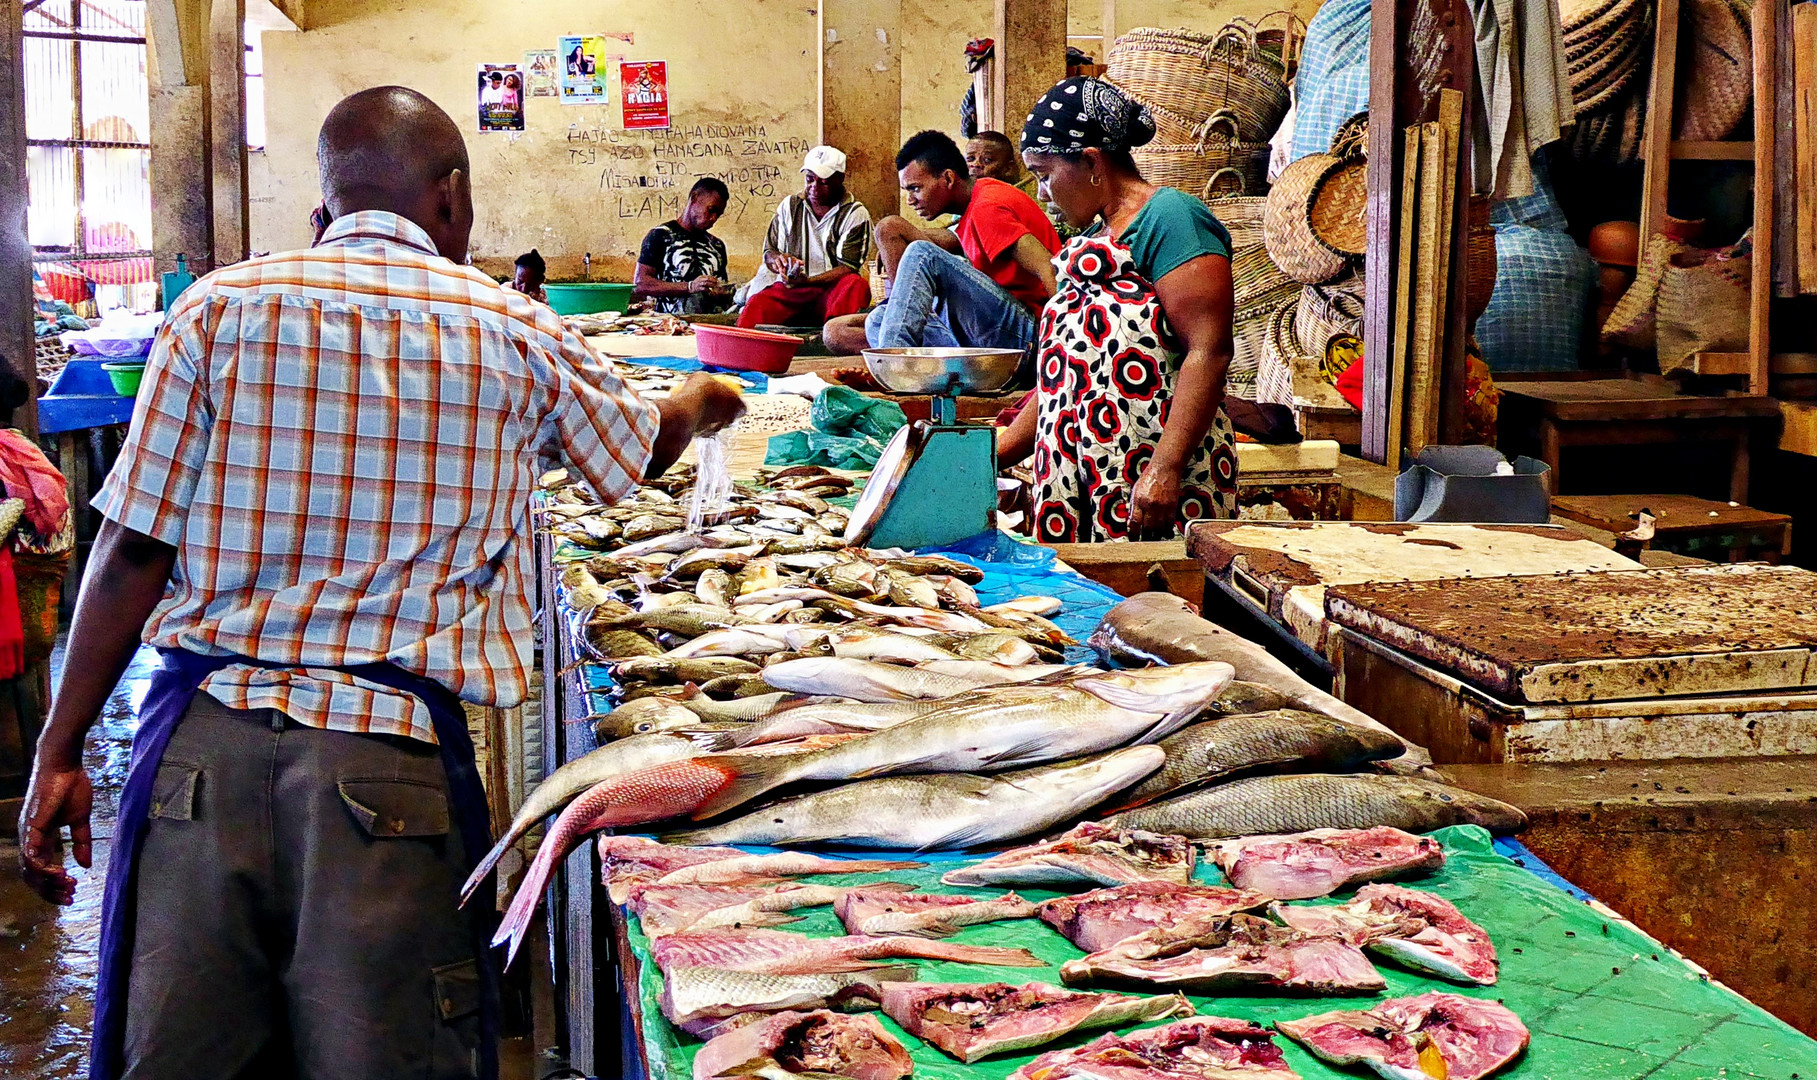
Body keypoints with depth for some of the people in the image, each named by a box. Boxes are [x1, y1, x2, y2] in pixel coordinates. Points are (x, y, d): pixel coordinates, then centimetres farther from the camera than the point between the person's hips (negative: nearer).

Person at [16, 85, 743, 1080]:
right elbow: (644, 449, 25)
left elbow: (133, 549, 1)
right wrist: (703, 402, 49)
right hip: (392, 755, -1)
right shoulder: (517, 334, 6)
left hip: (203, 737, 2)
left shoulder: (218, 308, 4)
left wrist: (60, 751, 7)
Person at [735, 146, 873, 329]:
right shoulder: (790, 206, 14)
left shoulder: (855, 214, 1)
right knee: (757, 304, -32)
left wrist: (807, 281, -25)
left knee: (856, 285, -38)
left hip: (832, 289, -2)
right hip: (789, 288, 2)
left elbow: (848, 268, -9)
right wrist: (778, 260, -13)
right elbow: (769, 252, 14)